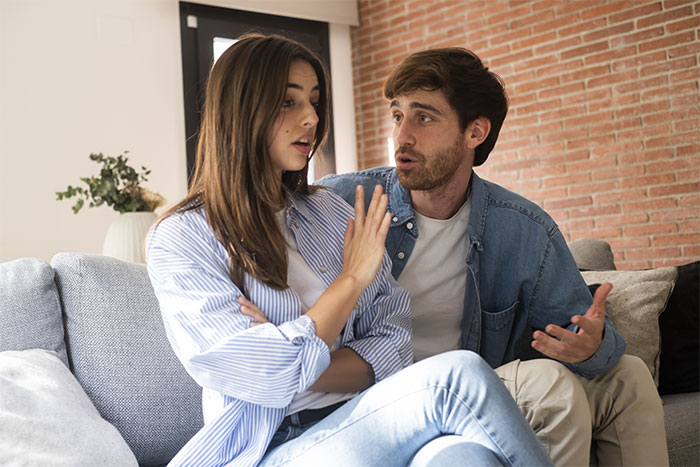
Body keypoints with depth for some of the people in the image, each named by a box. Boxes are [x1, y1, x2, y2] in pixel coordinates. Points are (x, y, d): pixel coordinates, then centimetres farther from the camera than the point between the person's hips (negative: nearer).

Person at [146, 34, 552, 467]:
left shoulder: (333, 212, 13)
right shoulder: (179, 240, -2)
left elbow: (393, 342, 6)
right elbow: (269, 376, -13)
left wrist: (292, 370, -10)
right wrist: (353, 277, -5)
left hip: (363, 427, 4)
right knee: (459, 376, -27)